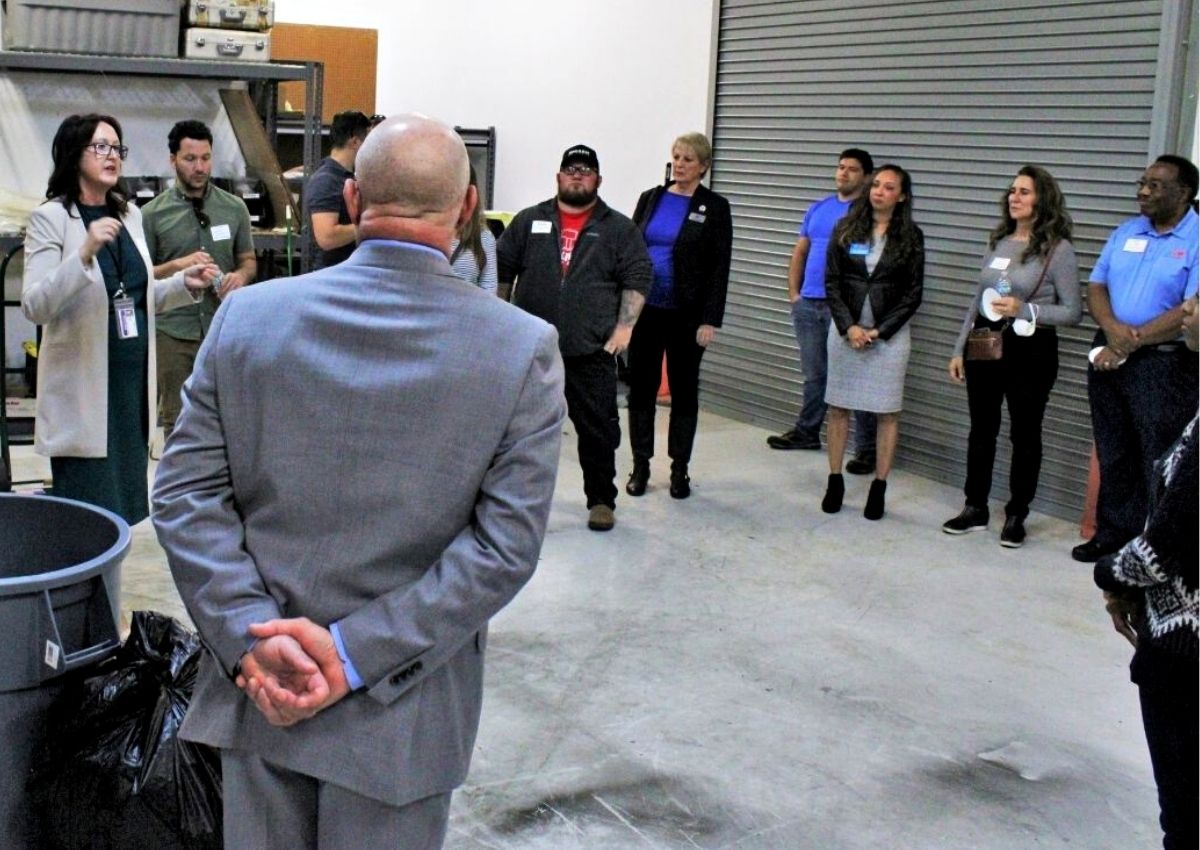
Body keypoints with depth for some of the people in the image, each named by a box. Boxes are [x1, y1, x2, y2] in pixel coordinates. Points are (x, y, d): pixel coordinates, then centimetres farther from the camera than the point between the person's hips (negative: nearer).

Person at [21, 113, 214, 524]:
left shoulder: (130, 214, 12)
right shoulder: (50, 218, -7)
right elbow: (34, 306, -17)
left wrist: (183, 283, 3)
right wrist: (85, 252, -28)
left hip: (133, 377, 6)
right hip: (83, 386, -6)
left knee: (125, 502, 12)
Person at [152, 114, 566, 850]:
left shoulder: (247, 315, -5)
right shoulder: (526, 348, -12)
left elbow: (185, 493, -6)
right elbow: (507, 543, -16)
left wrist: (252, 633, -11)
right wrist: (359, 650, -15)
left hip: (257, 687, 2)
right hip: (402, 713, -2)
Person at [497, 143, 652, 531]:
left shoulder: (620, 229, 5)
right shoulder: (529, 221, 9)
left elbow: (638, 279, 1)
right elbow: (502, 270, 11)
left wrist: (624, 326, -8)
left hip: (591, 353, -1)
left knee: (598, 430, 1)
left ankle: (601, 500, 13)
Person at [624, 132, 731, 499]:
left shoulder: (714, 207, -3)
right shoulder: (650, 199, 8)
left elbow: (719, 267, -6)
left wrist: (711, 320, -12)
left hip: (686, 314, -3)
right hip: (645, 309, 3)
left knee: (684, 389, 7)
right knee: (641, 386, 6)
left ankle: (679, 469, 16)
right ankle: (640, 465, 16)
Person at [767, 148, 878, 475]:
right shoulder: (818, 208, 14)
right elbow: (799, 253, 18)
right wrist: (793, 293, 9)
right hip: (809, 304, 6)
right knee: (814, 374, 16)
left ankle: (866, 448, 0)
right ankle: (806, 432, 29)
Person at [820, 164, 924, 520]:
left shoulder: (911, 237, -1)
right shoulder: (846, 229, 2)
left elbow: (913, 293, -2)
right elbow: (831, 282, 0)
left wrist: (880, 331, -10)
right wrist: (848, 327, -10)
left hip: (889, 334, -1)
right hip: (845, 330, 1)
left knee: (887, 412, 2)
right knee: (838, 407, 5)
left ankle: (879, 488, 10)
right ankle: (835, 481, 16)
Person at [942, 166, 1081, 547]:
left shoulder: (1058, 249, -8)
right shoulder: (998, 241, 9)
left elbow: (1073, 312, -8)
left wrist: (1024, 309, -21)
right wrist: (959, 349, 13)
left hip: (1030, 350, -5)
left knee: (1025, 435, 6)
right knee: (981, 430, 11)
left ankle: (1016, 516, 17)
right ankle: (975, 509, 23)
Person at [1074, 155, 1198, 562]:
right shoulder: (1126, 232, 11)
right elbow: (1096, 287, 9)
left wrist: (1132, 342, -15)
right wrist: (1112, 328, -11)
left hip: (1164, 364, -6)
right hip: (1109, 356, 6)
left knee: (1159, 463, -2)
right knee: (1112, 454, 14)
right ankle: (1112, 533, 25)